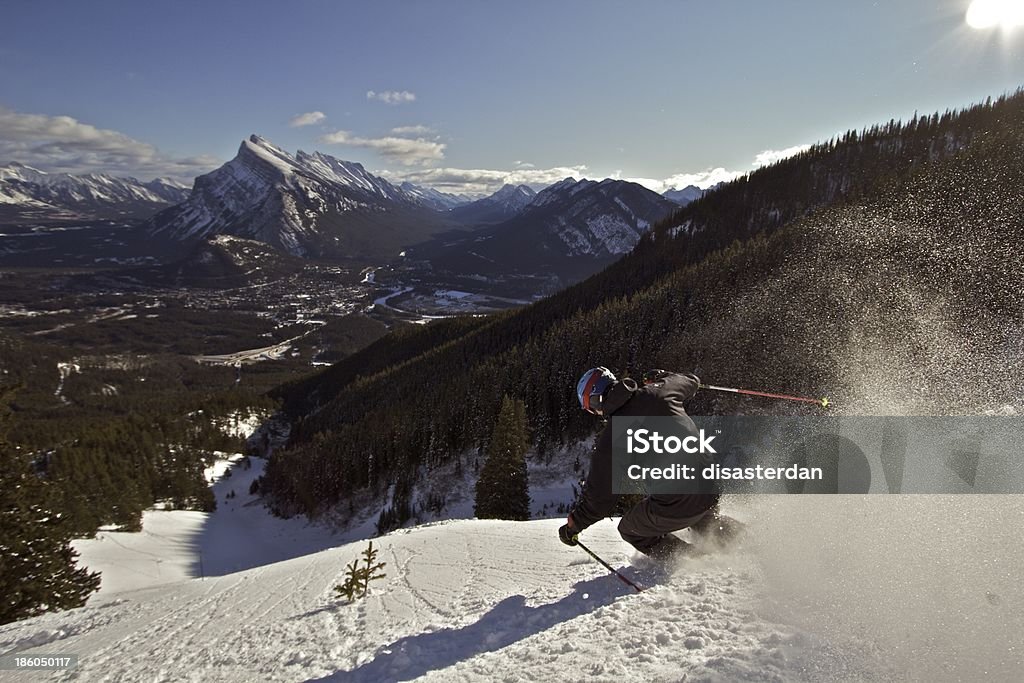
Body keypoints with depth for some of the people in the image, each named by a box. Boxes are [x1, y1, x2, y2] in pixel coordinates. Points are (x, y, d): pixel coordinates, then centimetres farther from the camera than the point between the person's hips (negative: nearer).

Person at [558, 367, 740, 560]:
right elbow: (692, 381, 22)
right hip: (710, 488, 6)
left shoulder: (609, 439, -11)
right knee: (705, 521, 40)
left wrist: (572, 526, 14)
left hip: (674, 507, -6)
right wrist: (660, 376, 41)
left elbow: (599, 498, -3)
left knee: (629, 529, 22)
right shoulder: (656, 392, -1)